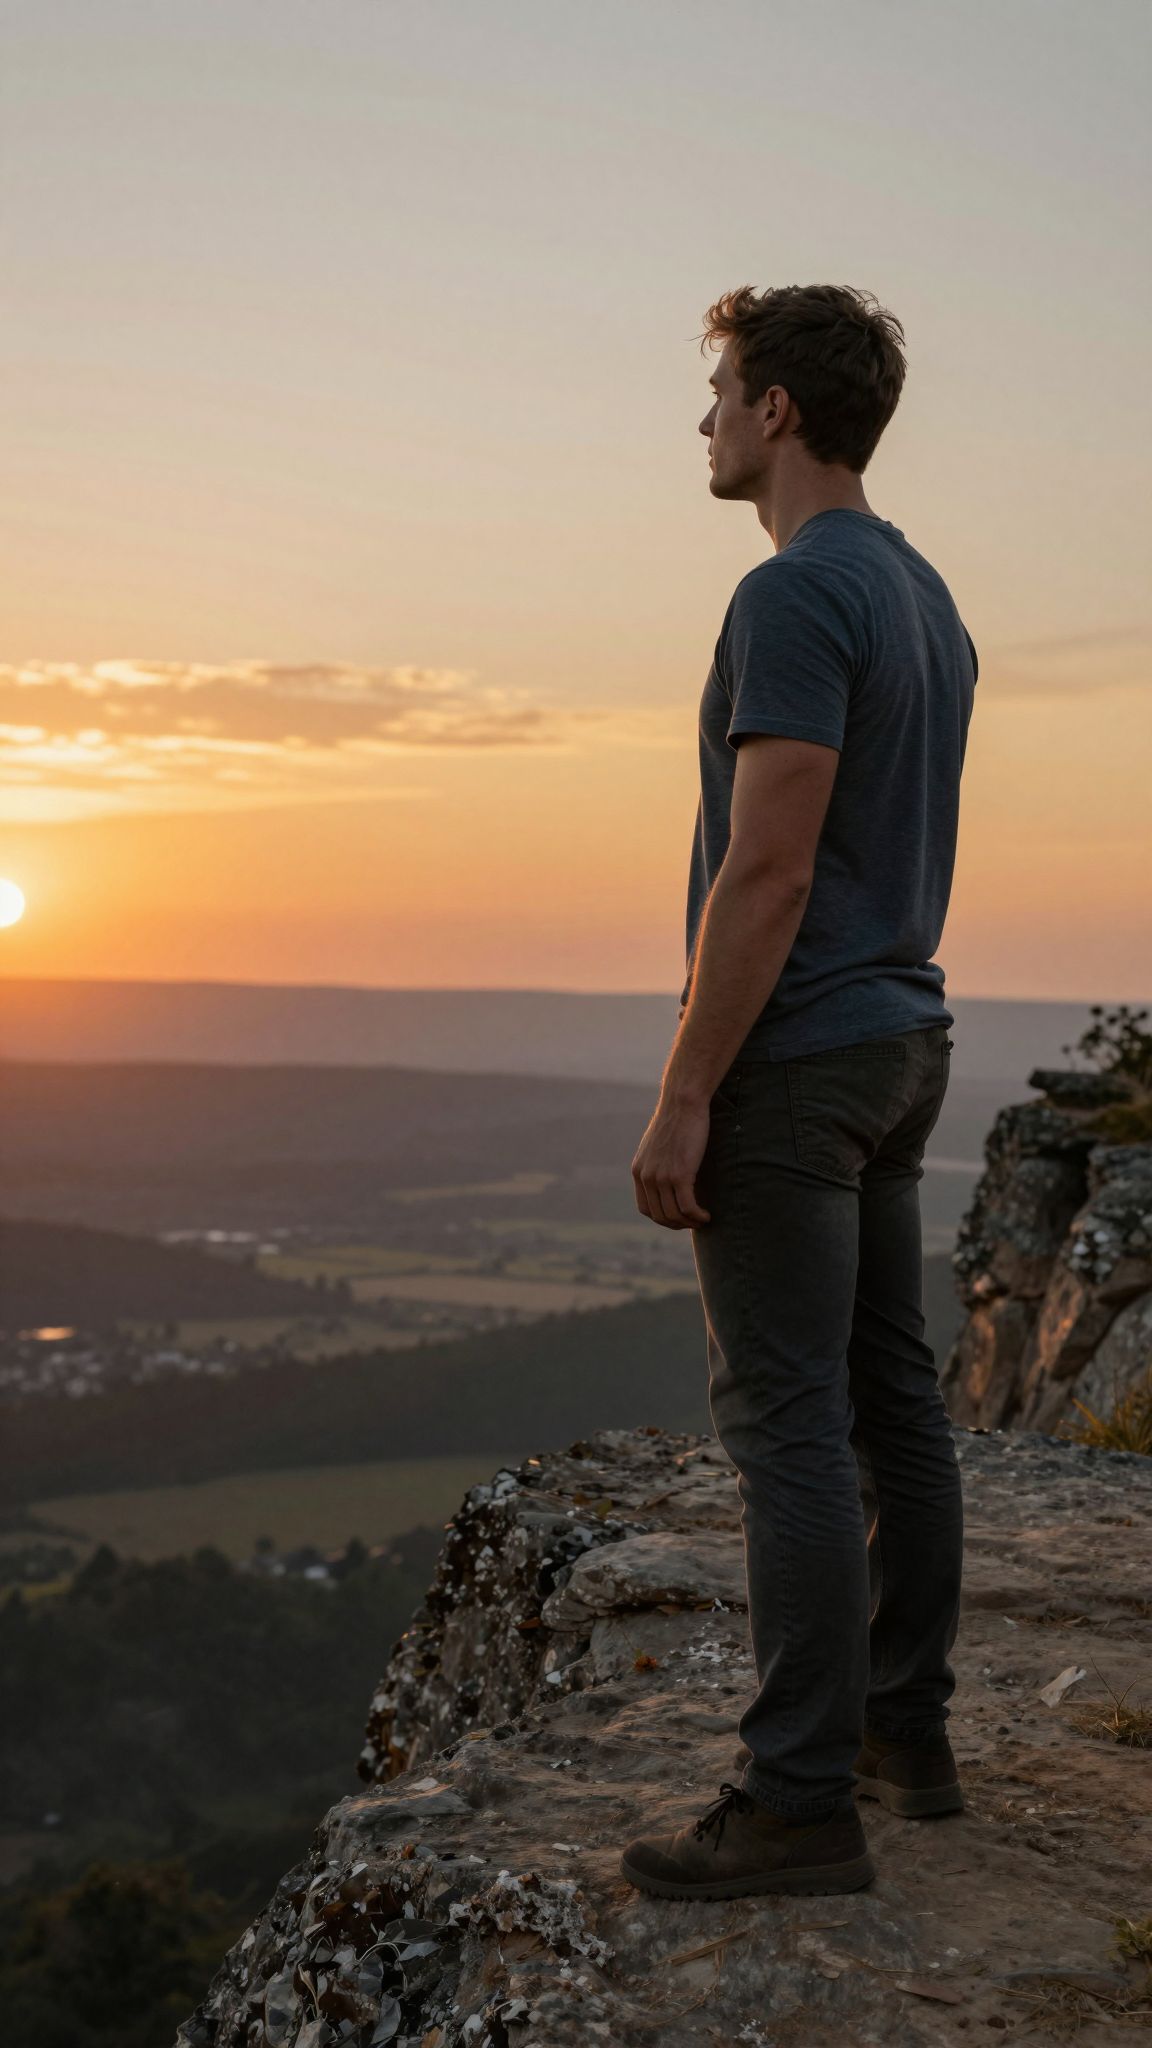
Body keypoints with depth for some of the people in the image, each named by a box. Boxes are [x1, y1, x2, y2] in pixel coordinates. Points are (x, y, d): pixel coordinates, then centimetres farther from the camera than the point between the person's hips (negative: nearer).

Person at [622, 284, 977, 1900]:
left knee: (786, 1419, -7)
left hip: (790, 1059, -10)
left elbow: (767, 872, -22)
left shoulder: (795, 595, -17)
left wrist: (684, 1097, -20)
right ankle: (905, 1725, 22)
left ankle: (804, 1798, -3)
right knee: (889, 1397, 13)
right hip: (902, 1044, 10)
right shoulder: (926, 600, 15)